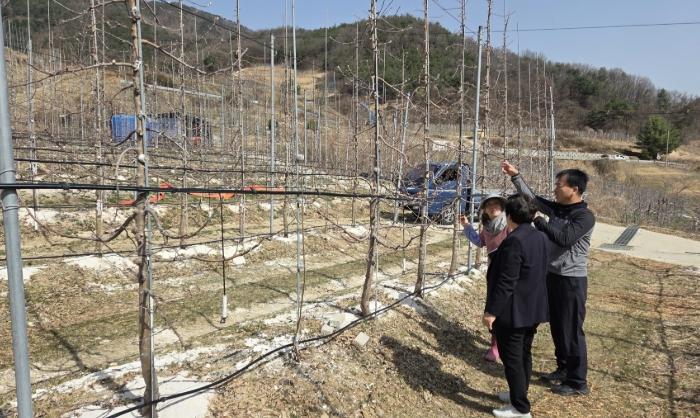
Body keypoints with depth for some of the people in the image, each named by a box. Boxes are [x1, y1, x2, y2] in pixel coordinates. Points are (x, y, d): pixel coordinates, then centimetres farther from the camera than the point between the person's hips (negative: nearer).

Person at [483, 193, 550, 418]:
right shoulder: (542, 238, 5)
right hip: (533, 308, 9)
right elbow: (541, 274, 14)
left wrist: (492, 311, -17)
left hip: (513, 311, -9)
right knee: (524, 354, 20)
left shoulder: (514, 241, -23)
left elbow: (506, 281, -24)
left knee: (511, 358, 3)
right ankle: (518, 395, 35)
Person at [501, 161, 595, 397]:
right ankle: (563, 370, 34)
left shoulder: (585, 216, -16)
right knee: (556, 327, 18)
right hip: (552, 275, 8)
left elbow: (564, 239, -28)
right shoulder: (556, 209, 6)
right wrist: (515, 176, 5)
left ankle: (578, 382, 16)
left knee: (572, 331, 2)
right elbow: (531, 197, 11)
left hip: (572, 280, -8)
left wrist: (538, 221, -20)